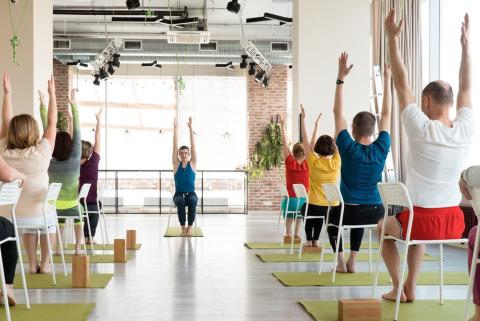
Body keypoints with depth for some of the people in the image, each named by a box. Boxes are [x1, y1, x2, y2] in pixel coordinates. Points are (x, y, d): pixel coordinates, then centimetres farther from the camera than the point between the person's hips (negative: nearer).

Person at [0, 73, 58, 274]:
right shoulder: (41, 153, -17)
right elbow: (52, 123, -7)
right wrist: (52, 94, 0)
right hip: (37, 214, -3)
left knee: (30, 226, 36)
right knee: (49, 221, 33)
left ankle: (32, 264, 33)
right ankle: (44, 264, 31)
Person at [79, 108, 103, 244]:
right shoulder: (93, 163, -9)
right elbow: (97, 142, -1)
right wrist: (99, 121, 6)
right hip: (91, 204, -2)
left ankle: (85, 236, 35)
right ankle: (90, 237, 33)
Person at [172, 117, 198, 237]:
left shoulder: (192, 164, 3)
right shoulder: (176, 164, 3)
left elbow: (193, 146, -4)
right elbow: (175, 146, -3)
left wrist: (190, 128, -10)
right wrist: (175, 128, -9)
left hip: (191, 194, 0)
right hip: (179, 194, 0)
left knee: (192, 201, -36)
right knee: (181, 201, -36)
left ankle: (190, 226, -28)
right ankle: (183, 227, -28)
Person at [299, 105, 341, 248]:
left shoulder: (314, 163, -12)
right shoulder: (336, 163, -7)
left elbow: (306, 141, -4)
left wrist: (303, 118, 1)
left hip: (314, 206, -2)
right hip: (333, 207, 2)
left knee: (306, 209, 35)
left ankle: (309, 240, 26)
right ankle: (315, 240, 27)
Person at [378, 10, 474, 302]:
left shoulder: (421, 129, -17)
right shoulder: (466, 130, -5)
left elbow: (402, 84, -11)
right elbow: (465, 88, 9)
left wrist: (393, 39, -6)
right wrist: (466, 44, 16)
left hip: (424, 219, -5)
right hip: (455, 221, 5)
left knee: (385, 226, 28)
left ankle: (399, 289, 23)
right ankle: (411, 287, 32)